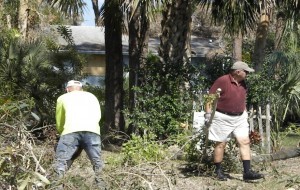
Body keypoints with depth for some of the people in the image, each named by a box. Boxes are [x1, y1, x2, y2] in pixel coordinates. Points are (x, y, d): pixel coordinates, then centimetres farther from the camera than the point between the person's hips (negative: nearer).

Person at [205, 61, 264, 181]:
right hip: (222, 118, -6)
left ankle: (247, 172, -4)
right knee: (220, 144, 3)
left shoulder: (242, 84, 10)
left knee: (245, 142, -3)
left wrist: (245, 113, 19)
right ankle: (218, 171, 17)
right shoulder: (222, 81, -14)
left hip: (239, 118, 6)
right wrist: (208, 114, -14)